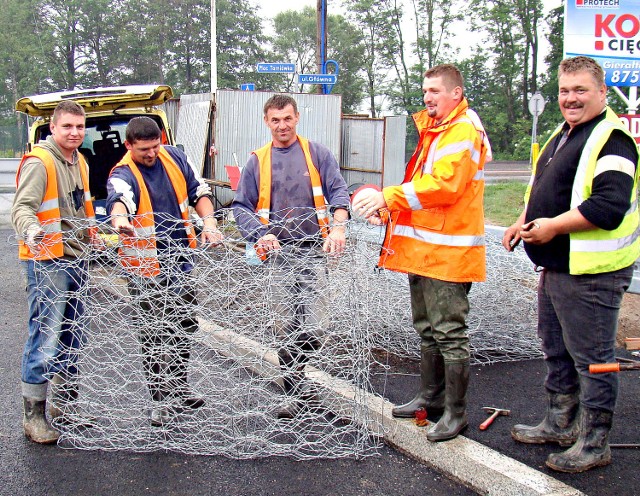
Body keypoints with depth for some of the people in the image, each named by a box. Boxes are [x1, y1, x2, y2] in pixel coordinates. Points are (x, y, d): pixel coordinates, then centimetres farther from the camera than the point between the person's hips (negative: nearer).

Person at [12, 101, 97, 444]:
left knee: (73, 335, 16)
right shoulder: (38, 162, -14)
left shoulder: (79, 162, 13)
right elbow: (22, 207, -25)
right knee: (45, 337, -7)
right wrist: (31, 230, -43)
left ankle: (64, 405, 31)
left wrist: (91, 234, 25)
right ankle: (33, 416, 4)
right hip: (46, 261, -9)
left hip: (75, 259, 9)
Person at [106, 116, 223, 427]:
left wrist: (209, 223, -6)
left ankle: (180, 388, 35)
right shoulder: (123, 175, -17)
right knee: (155, 337, -1)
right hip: (147, 269, -6)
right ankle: (162, 401, 13)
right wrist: (120, 218, -64)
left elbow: (198, 190, 10)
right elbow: (120, 199, -41)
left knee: (184, 327, 17)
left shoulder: (173, 157, 1)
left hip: (181, 261, 6)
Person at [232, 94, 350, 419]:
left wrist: (338, 228, -21)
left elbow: (338, 191, -2)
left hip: (313, 250, -1)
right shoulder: (257, 161, 10)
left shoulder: (316, 153, 7)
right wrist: (261, 234, -13)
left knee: (315, 327, -7)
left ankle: (293, 369, 23)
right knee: (285, 328, 5)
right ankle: (295, 394, 19)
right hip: (278, 254, 1)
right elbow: (241, 206, 6)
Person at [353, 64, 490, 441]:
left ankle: (456, 411, 9)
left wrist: (389, 197, -24)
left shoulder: (464, 131, -13)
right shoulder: (433, 129, 19)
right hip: (423, 247, 10)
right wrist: (387, 209, 6)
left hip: (449, 251, -10)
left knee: (450, 333, -3)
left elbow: (442, 184, -25)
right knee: (427, 329, 18)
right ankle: (431, 396, 32)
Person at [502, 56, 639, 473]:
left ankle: (594, 443, 14)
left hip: (591, 271, -10)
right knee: (557, 349, 21)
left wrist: (553, 227, -22)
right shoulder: (562, 135, 15)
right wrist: (524, 222, 9)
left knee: (591, 358, 0)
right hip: (556, 266, 10)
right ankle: (561, 423, 37)